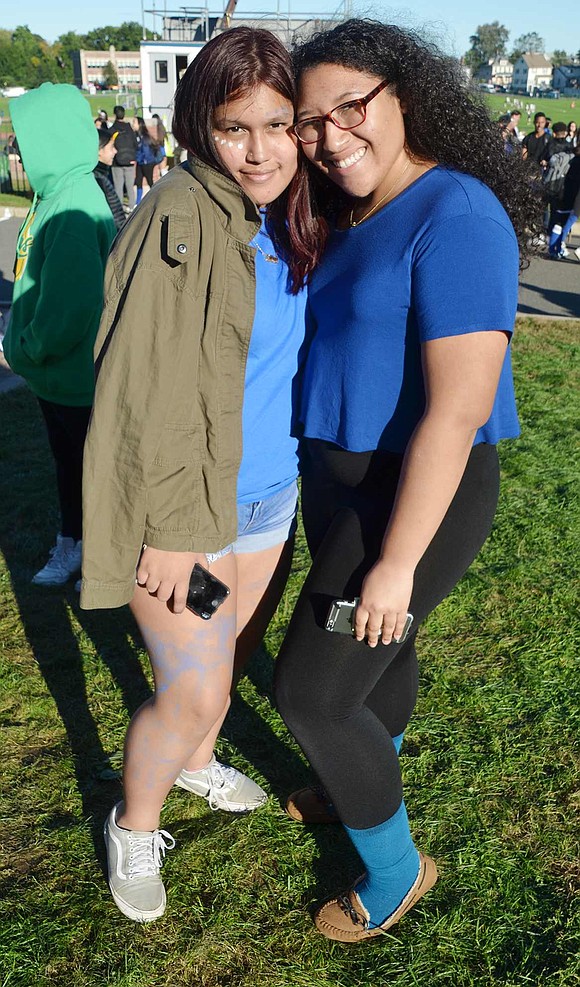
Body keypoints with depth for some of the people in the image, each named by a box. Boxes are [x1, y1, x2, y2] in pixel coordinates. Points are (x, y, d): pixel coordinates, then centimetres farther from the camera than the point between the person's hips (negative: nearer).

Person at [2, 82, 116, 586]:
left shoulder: (74, 210, -26)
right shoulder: (57, 195, 3)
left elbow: (67, 312, -29)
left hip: (79, 379, -9)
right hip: (56, 375, 9)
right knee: (68, 461, 24)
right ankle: (71, 544, 43)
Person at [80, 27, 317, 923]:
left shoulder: (294, 222, 4)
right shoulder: (179, 218, -19)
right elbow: (145, 386, -21)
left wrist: (314, 476, 9)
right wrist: (168, 527, -20)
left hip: (269, 496, 7)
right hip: (184, 506, -7)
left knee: (231, 653, 22)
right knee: (192, 690, -1)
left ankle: (194, 761, 51)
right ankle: (134, 827, 28)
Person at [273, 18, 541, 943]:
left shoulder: (456, 218, -21)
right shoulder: (352, 217, 6)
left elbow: (456, 411, -25)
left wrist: (396, 563, -23)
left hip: (414, 494, -8)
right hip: (343, 475, 8)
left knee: (310, 694, 0)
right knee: (376, 649, 25)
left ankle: (396, 866, 24)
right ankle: (365, 786, 51)